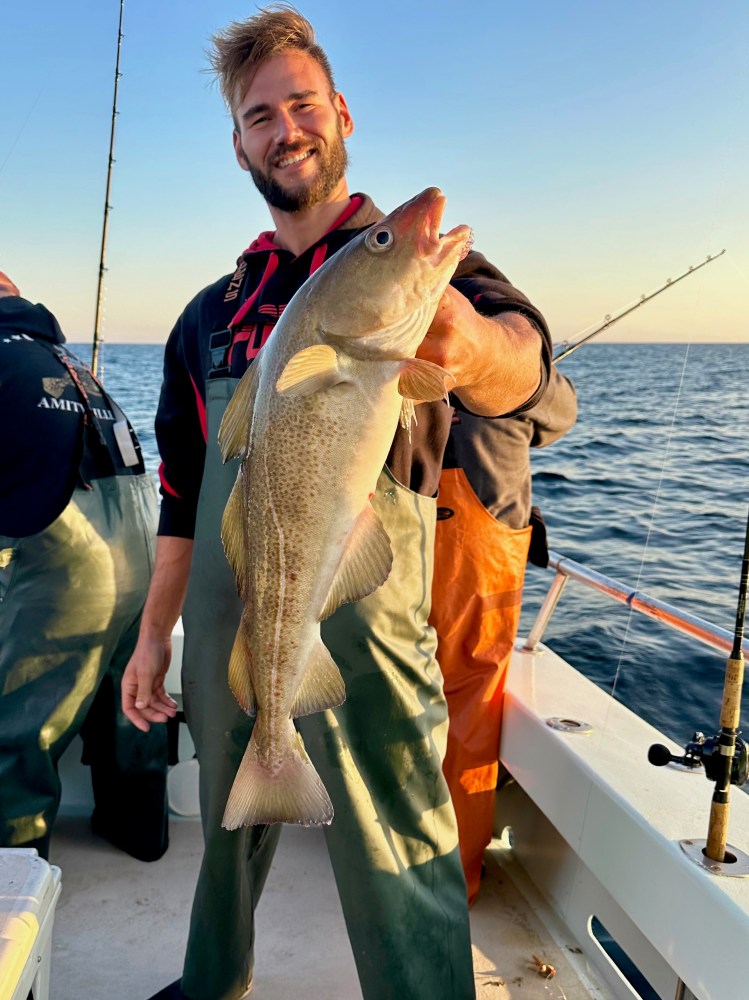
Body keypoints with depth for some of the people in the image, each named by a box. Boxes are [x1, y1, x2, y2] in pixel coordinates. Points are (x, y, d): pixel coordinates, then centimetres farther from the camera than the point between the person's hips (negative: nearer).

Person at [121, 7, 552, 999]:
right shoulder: (214, 311, 11)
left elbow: (521, 358, -25)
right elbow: (184, 486, 14)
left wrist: (474, 346, -49)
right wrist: (153, 633, 11)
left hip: (359, 626, -4)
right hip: (223, 624, 5)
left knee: (399, 864, -2)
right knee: (229, 825, 22)